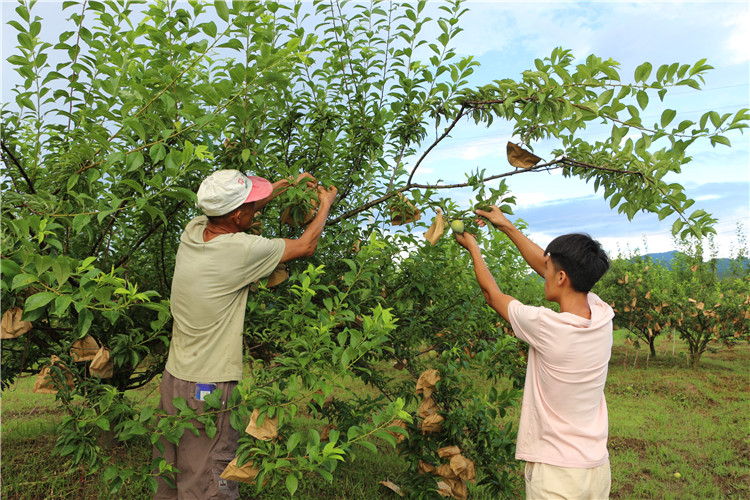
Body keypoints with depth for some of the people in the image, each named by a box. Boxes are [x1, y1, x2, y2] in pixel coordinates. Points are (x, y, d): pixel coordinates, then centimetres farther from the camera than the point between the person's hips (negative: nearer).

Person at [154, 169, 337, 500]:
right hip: (209, 389, -7)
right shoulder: (242, 250, -21)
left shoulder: (192, 231, -3)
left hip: (173, 376, 8)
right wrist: (326, 203, 11)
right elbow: (306, 246, -6)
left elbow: (234, 208, 17)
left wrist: (287, 183, 24)